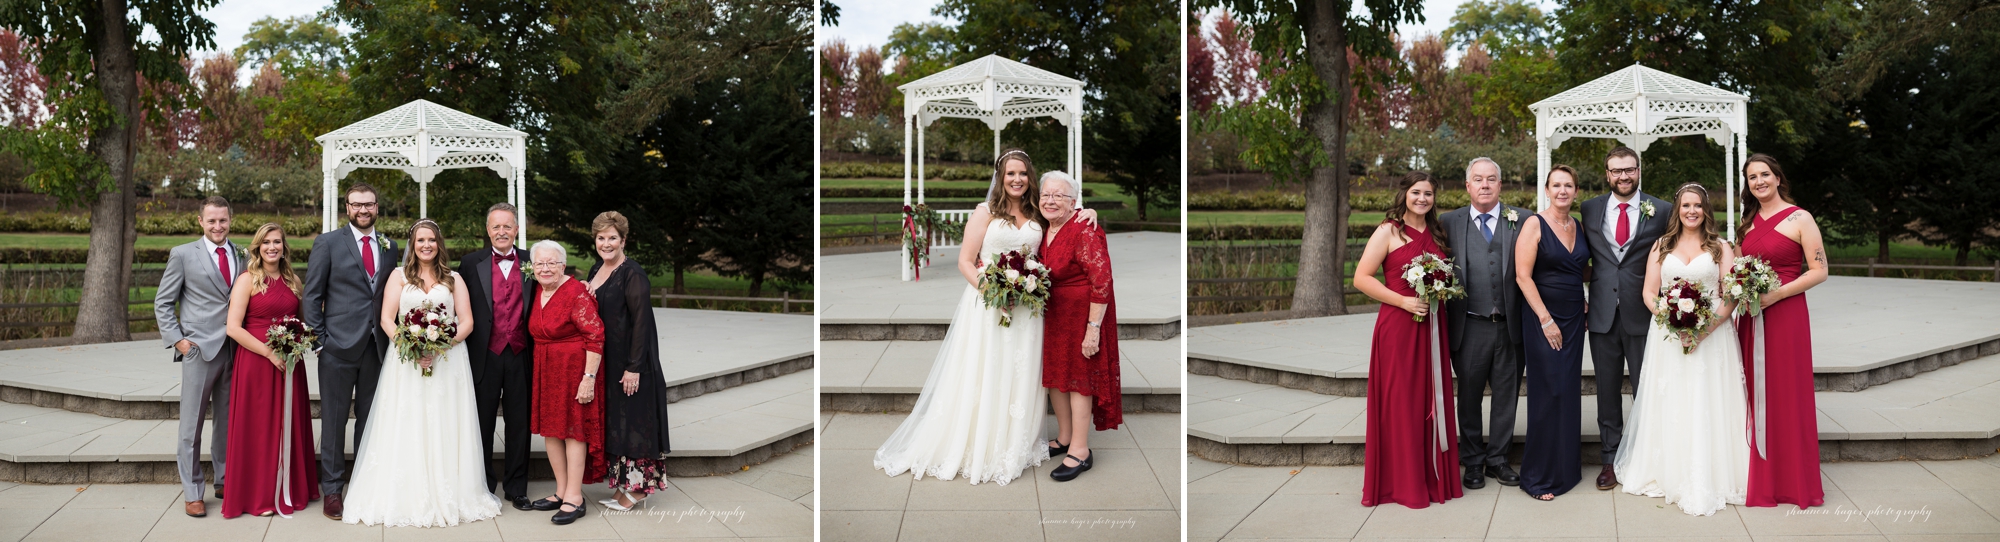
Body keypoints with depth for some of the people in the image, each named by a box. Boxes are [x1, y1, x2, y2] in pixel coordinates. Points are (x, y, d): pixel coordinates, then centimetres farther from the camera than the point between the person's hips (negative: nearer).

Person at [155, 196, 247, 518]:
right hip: (199, 348, -3)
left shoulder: (242, 257, 10)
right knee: (191, 424, 0)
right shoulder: (183, 255, 1)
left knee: (229, 421, 10)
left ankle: (225, 481, 21)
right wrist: (178, 340, -6)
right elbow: (162, 303, 3)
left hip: (235, 351, 3)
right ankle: (192, 492, 8)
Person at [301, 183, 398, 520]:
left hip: (377, 348, 3)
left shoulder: (389, 247, 11)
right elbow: (312, 296, -1)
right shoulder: (327, 243, 0)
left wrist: (393, 337, 3)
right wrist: (319, 340, -7)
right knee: (334, 420, 3)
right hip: (339, 346, -3)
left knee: (369, 420, 10)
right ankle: (332, 490, 10)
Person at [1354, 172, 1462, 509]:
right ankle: (1403, 483, 7)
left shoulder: (1436, 233, 14)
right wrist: (1403, 301, -16)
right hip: (1398, 326, -5)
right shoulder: (1388, 232, -3)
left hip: (1433, 327, 5)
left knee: (1433, 401, 7)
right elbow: (1362, 278, -9)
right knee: (1400, 403, -2)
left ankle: (1434, 477, 18)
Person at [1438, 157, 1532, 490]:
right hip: (1470, 326, 0)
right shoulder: (1449, 222, 5)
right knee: (1469, 397, 9)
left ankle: (1497, 459, 23)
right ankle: (1472, 462, 21)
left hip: (1510, 326, 0)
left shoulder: (1521, 220, 3)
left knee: (1506, 395, 9)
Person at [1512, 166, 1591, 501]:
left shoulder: (1578, 226, 10)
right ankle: (1539, 476, 5)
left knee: (1570, 392, 9)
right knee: (1547, 394, -5)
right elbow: (1523, 276, -13)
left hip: (1573, 319, 6)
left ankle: (1566, 467, 21)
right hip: (1542, 318, -6)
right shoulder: (1535, 224, -8)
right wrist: (1546, 319, -16)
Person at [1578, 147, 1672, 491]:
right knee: (1607, 390, 9)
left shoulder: (1660, 211, 0)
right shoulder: (1590, 210, 7)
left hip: (1643, 314, -2)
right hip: (1602, 314, 2)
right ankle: (1611, 459, 19)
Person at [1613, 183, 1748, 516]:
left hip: (1712, 335, -2)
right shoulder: (1661, 248, 13)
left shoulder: (1720, 248, 7)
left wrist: (1707, 328, -16)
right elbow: (1649, 293, 6)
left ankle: (1708, 480, -1)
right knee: (1670, 407, 1)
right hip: (1667, 337, 2)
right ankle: (1670, 475, 7)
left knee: (1707, 408, -4)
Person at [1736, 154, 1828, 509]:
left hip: (1786, 316, -5)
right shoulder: (1749, 221, 13)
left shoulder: (1799, 219, -4)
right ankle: (1761, 479, 15)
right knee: (1756, 396, 7)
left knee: (1787, 396, -1)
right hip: (1750, 318, 6)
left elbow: (1819, 271, -9)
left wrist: (1776, 293, -18)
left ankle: (1795, 483, 10)